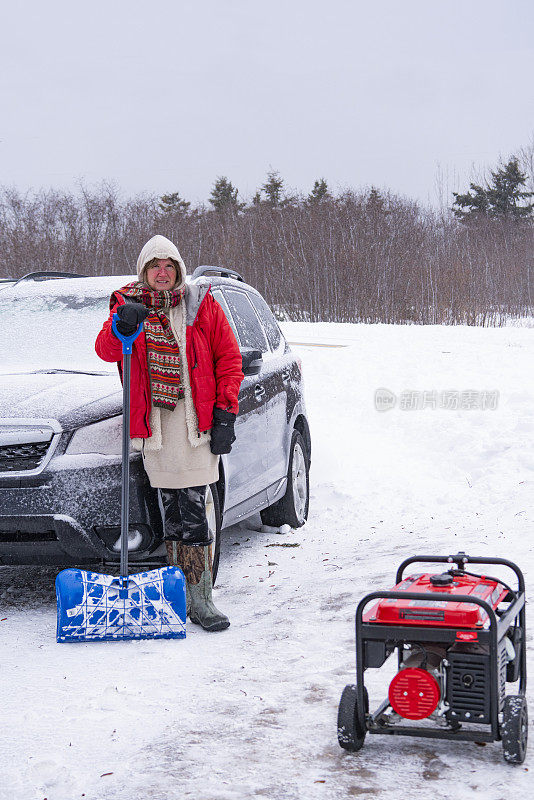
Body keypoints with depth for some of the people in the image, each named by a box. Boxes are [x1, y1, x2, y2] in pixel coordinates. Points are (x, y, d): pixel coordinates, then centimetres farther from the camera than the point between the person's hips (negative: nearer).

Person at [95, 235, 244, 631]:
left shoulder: (201, 304, 5)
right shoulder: (128, 304, 9)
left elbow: (229, 357, 5)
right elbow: (106, 351, -6)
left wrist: (225, 412, -2)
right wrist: (121, 327, -27)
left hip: (195, 420, -2)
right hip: (153, 421, 2)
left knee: (194, 510, -6)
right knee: (171, 510, 8)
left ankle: (200, 598, -2)